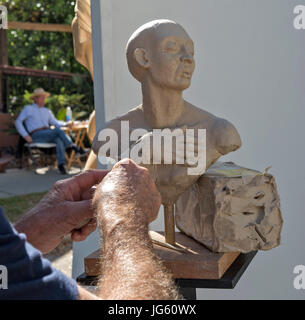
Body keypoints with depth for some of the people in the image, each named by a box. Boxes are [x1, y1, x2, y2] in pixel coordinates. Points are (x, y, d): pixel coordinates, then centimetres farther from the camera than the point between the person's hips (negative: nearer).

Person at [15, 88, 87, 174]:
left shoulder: (46, 111, 26)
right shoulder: (28, 109, 11)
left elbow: (55, 123, 20)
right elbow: (18, 122, 3)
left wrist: (66, 124, 0)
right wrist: (25, 135, -10)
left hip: (48, 136, 5)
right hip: (36, 136, -5)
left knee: (59, 140, -31)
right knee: (58, 131, -28)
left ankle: (61, 165, -42)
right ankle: (76, 149, -29)